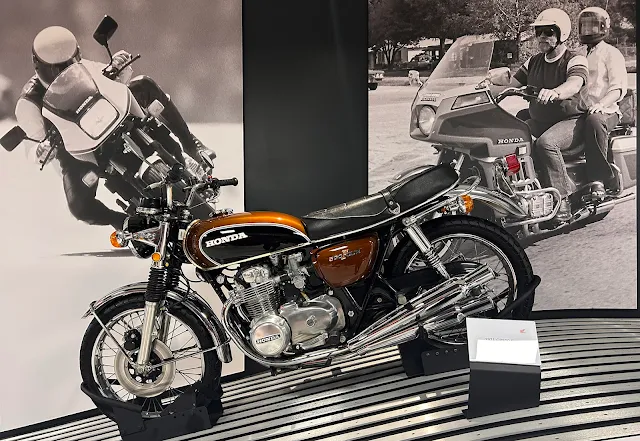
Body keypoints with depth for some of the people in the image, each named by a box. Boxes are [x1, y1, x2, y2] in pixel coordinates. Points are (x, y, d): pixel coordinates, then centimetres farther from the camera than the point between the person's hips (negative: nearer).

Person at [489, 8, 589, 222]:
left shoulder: (575, 60, -6)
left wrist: (554, 92, -51)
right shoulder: (533, 62, 15)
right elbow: (511, 86, 11)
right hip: (538, 121, 7)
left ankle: (562, 201, -27)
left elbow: (574, 85, -28)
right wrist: (488, 88, -9)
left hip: (570, 120, -6)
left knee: (545, 143, -38)